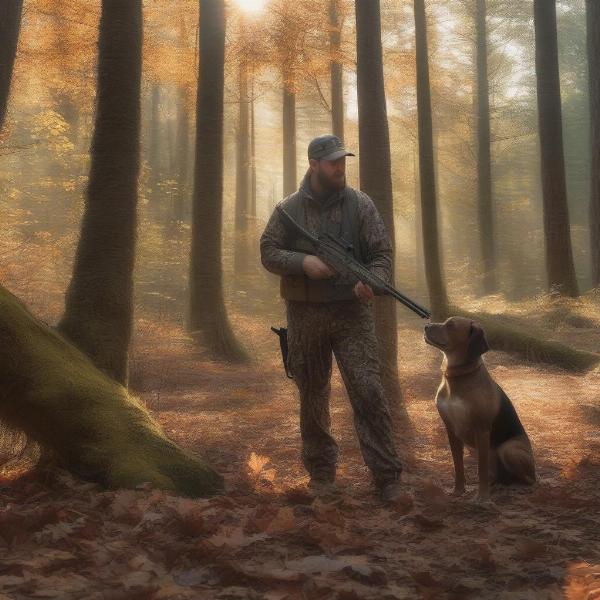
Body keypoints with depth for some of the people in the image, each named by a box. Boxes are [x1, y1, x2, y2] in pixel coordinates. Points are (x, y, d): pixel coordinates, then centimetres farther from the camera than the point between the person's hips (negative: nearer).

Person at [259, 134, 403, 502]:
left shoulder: (360, 204, 2)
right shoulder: (290, 208, 4)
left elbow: (382, 253, -1)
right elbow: (268, 252, 2)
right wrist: (303, 262, -16)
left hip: (352, 313, -1)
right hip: (305, 316, 2)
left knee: (369, 392, -9)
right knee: (313, 396, 10)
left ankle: (387, 476, -3)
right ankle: (321, 471, 25)